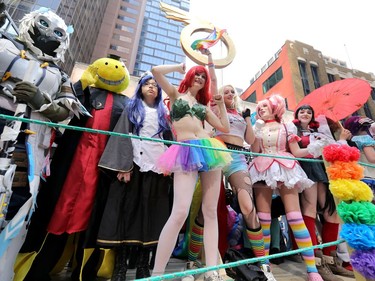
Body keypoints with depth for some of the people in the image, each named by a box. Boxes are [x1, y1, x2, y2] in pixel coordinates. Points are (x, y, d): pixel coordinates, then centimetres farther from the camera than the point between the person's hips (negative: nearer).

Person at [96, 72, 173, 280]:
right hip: (135, 165, -2)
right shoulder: (132, 108, 14)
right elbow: (123, 137, 1)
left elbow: (168, 140, 13)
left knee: (151, 213, 2)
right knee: (127, 210, -2)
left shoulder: (163, 113, 20)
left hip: (157, 167, 2)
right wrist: (123, 166, -11)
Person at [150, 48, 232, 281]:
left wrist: (222, 103, 18)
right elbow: (156, 70, 4)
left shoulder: (204, 105, 25)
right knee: (180, 212, -17)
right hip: (186, 153, -5)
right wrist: (179, 67, 19)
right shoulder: (175, 94, 18)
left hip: (209, 149, 5)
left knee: (211, 212, 1)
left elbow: (225, 127, 19)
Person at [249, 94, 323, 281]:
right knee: (263, 217, -2)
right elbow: (254, 151, 3)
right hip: (263, 171, 1)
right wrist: (258, 132, -3)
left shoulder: (286, 127, 14)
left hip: (285, 170, -1)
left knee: (295, 216, -10)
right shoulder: (257, 128, 16)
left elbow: (296, 152, 8)